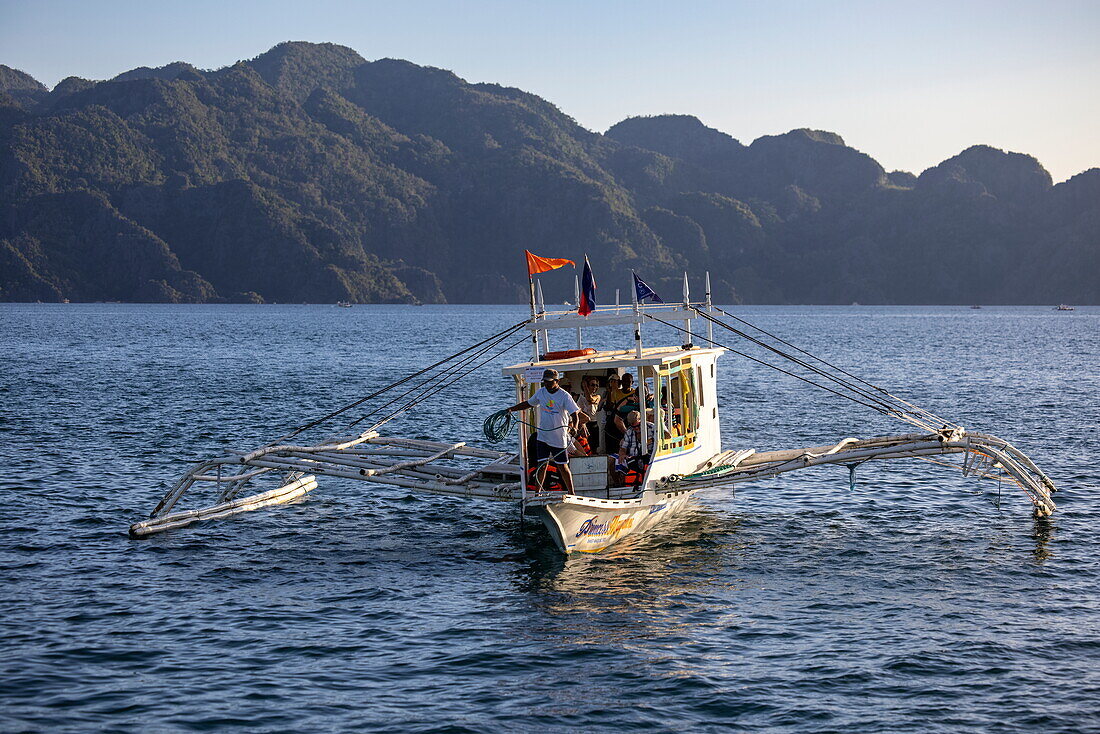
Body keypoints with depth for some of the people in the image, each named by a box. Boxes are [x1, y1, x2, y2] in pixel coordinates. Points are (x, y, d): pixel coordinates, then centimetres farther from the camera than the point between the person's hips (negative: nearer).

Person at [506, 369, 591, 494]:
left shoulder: (565, 396, -12)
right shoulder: (540, 392, 4)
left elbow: (575, 414, -19)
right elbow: (528, 403, 21)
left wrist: (574, 427, -39)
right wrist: (512, 409, 12)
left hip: (559, 438, -4)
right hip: (542, 436, 4)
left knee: (563, 467, 3)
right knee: (542, 465, 2)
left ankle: (571, 494, 13)